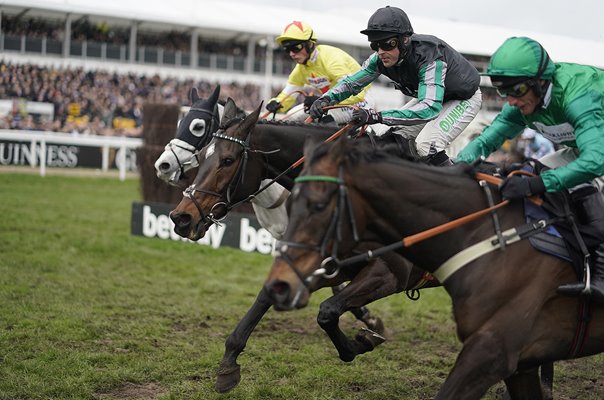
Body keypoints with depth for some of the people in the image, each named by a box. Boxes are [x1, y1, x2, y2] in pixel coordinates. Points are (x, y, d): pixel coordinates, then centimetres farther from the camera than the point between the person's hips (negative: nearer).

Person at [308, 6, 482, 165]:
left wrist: (378, 116, -56)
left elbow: (430, 108, -49)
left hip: (464, 98, -7)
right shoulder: (381, 59, -19)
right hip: (430, 97, 8)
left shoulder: (429, 57, -39)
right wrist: (325, 99, -25)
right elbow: (352, 82, -4)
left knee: (426, 145, -27)